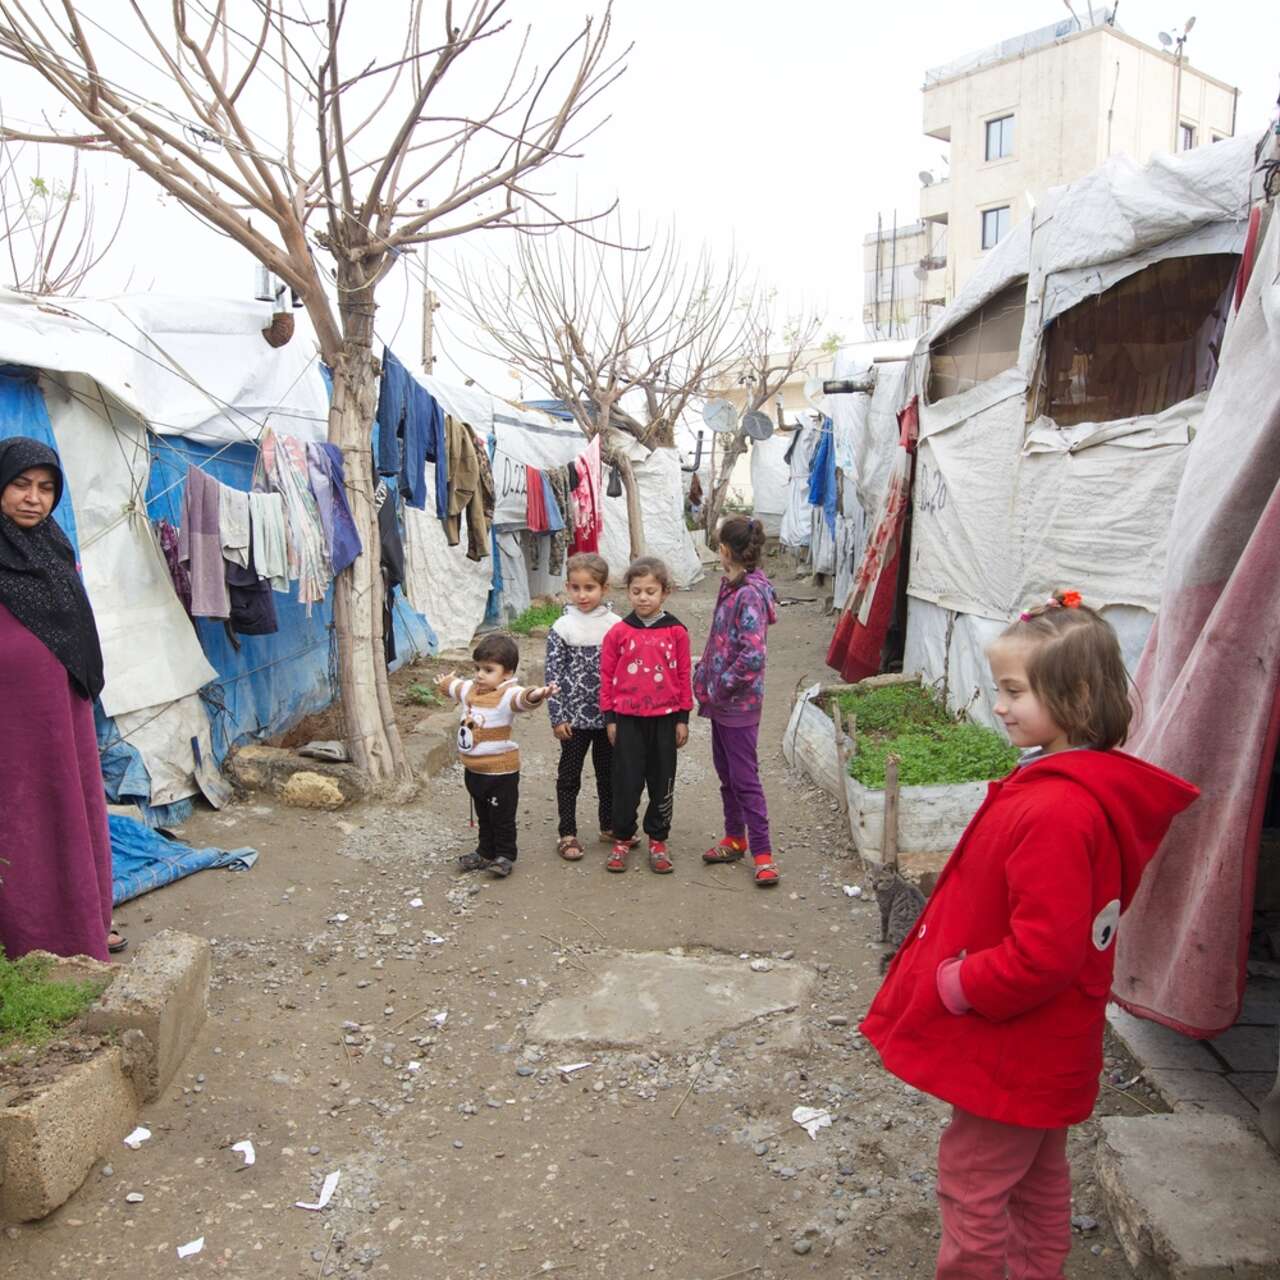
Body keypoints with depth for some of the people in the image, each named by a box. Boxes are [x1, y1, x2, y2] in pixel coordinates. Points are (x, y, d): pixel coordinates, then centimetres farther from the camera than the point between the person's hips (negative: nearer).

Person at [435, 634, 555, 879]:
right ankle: (485, 852, 37)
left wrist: (535, 695, -70)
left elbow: (521, 698, -47)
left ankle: (505, 856, 23)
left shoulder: (506, 695, -23)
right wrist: (445, 683, 49)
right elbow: (456, 686, 27)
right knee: (483, 816, 23)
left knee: (503, 818, 8)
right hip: (473, 769, 8)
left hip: (501, 771, -8)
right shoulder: (470, 689, 2)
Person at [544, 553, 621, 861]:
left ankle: (609, 827, 31)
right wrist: (557, 717, -9)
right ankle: (567, 834, 19)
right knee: (569, 777, 8)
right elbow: (553, 675, -6)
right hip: (574, 717, -2)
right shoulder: (562, 628, -7)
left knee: (609, 774, 15)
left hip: (609, 715, 2)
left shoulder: (616, 625, -2)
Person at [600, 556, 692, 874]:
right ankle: (622, 839, 20)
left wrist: (683, 719, 2)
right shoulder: (619, 632, -3)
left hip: (665, 718, 1)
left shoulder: (676, 631, -2)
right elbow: (607, 676, 2)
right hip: (628, 718, 0)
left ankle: (657, 840, 23)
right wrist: (610, 718, 1)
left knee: (662, 781, 9)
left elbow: (684, 675, 2)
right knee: (626, 781, 5)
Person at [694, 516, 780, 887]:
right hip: (721, 702, 9)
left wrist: (722, 686, -18)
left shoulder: (749, 594, -21)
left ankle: (763, 853, 9)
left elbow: (753, 657, -27)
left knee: (744, 777, -1)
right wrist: (704, 674, 7)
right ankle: (735, 838, 33)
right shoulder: (731, 587, 7)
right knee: (725, 772, 19)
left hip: (739, 704, -9)